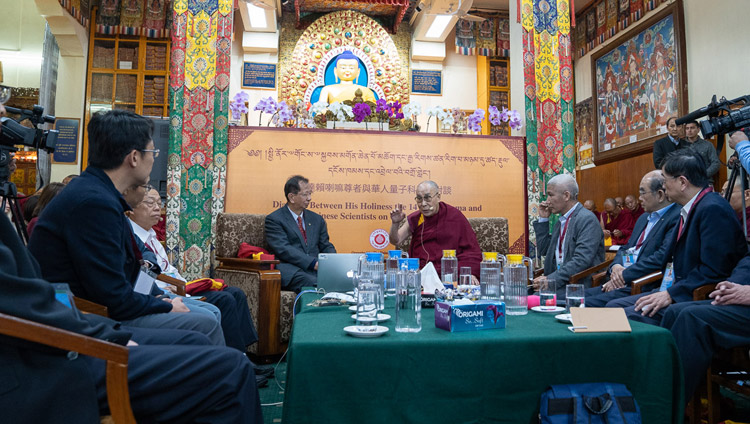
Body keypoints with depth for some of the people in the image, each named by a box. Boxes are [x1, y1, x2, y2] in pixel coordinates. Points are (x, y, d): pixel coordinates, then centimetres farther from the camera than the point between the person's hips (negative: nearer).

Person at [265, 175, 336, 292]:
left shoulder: (317, 219, 23)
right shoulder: (274, 219, 4)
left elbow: (326, 246, 23)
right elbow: (283, 249, -8)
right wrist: (314, 263, -18)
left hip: (316, 269, 5)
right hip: (290, 271, -5)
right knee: (312, 283, -39)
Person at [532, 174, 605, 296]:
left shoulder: (587, 219, -11)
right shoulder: (562, 221, 16)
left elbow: (581, 261, -21)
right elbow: (543, 249, 22)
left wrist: (551, 279, -24)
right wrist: (543, 219, 14)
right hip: (560, 281, 7)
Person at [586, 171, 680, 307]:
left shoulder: (677, 218, -8)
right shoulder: (644, 218, 22)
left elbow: (662, 257, -20)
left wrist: (624, 275, -14)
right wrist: (616, 266, 0)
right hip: (621, 283, 9)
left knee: (588, 304, -25)